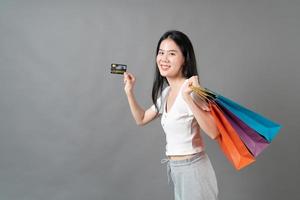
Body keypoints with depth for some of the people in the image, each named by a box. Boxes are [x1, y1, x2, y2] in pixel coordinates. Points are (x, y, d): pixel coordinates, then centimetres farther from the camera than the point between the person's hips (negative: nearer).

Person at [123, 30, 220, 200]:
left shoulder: (191, 89, -18)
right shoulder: (166, 92, 8)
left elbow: (213, 132, -28)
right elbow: (141, 119, 21)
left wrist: (188, 98, -35)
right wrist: (129, 91, 11)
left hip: (193, 168, -8)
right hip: (175, 169, 8)